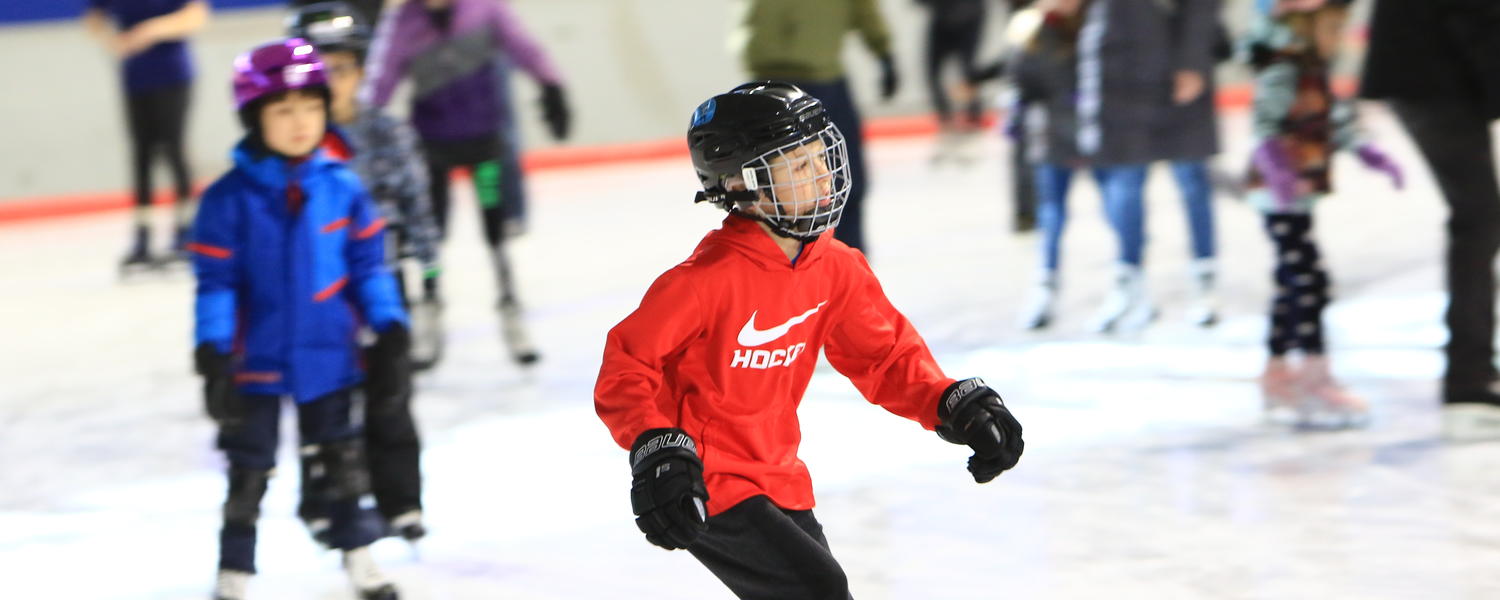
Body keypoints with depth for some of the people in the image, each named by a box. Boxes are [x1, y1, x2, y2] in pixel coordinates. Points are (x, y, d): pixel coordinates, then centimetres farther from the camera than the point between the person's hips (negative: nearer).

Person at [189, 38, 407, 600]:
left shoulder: (342, 188, -6)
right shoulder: (231, 198, -14)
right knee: (249, 466, 8)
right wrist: (213, 354, -18)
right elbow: (215, 281, -12)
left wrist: (391, 332, -1)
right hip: (258, 358, -2)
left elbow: (369, 265, 1)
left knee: (341, 458, 17)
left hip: (329, 353, 2)